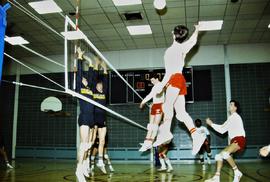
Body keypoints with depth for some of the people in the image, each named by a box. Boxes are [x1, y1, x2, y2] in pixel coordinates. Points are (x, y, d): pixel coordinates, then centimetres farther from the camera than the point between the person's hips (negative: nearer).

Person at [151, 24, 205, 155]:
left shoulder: (173, 49, -3)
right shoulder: (183, 47, 19)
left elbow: (171, 70, -12)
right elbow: (193, 40, 41)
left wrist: (161, 85, -16)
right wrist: (196, 30, 59)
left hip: (175, 79, -8)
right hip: (180, 80, 8)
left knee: (167, 106, -22)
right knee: (181, 112, 1)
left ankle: (166, 132, -35)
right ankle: (196, 135, -8)